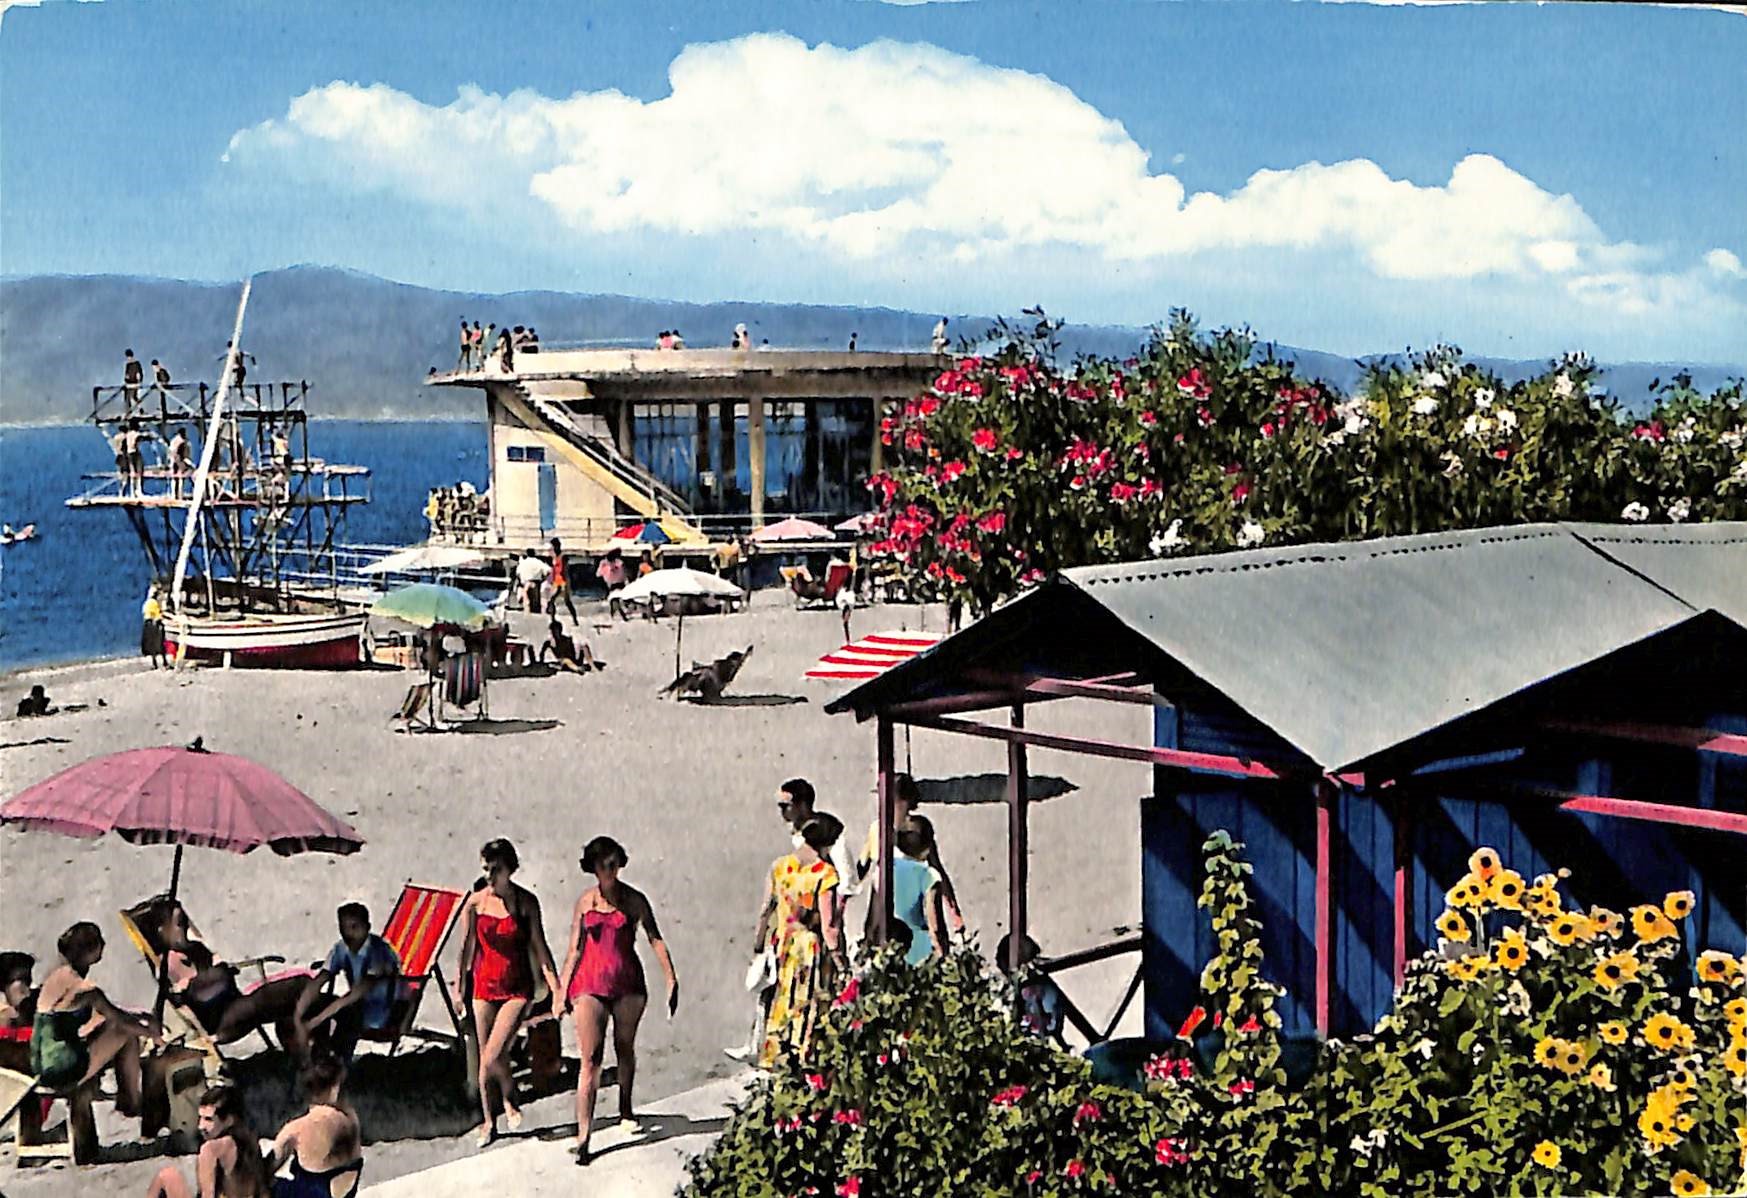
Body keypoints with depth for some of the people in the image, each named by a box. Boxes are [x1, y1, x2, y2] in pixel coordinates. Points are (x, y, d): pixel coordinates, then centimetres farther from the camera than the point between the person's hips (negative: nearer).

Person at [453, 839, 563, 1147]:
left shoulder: (526, 901, -6)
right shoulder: (475, 902, -2)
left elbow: (539, 945, -4)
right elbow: (467, 947, 5)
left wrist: (555, 985, -9)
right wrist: (460, 983, 7)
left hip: (517, 988, -2)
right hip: (485, 985, 3)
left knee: (493, 1057, -15)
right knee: (485, 1058, 8)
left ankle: (510, 1099, 14)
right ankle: (489, 1121, 25)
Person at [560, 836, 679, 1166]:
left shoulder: (634, 900, 1)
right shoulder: (586, 901, 5)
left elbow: (655, 939, -1)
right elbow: (575, 949, 9)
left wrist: (671, 979, -8)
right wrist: (563, 988, 8)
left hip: (628, 984, 1)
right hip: (590, 984, 0)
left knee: (625, 1050, 15)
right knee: (590, 1059, -9)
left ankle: (625, 1112, 39)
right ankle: (583, 1135, -13)